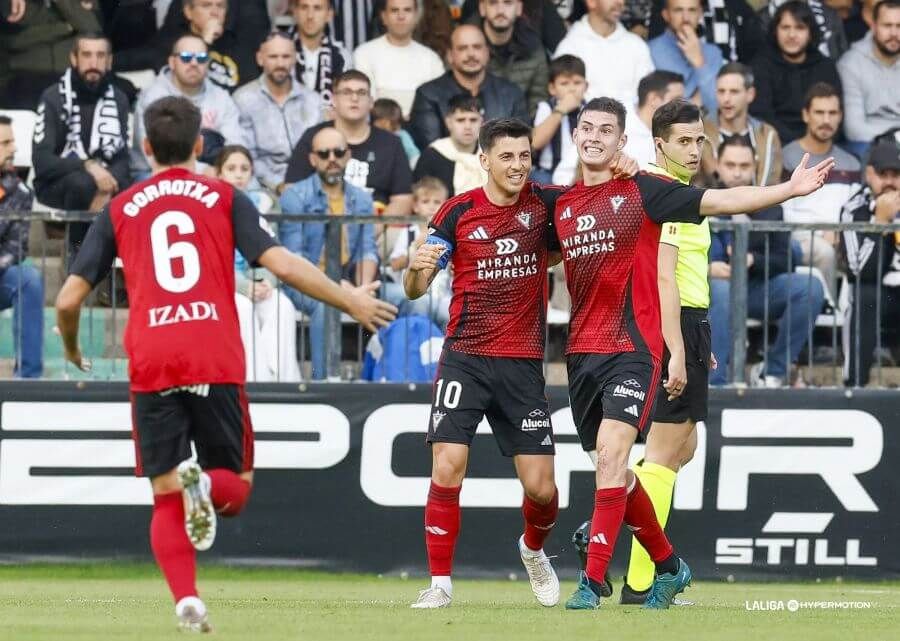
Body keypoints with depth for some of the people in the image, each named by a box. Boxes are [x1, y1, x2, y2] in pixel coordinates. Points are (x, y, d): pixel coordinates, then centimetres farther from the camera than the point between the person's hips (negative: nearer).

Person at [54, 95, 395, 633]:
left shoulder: (119, 210, 12)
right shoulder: (224, 198, 9)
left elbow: (69, 299, 9)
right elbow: (281, 264, -3)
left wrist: (72, 349, 29)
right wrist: (352, 302, 6)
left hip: (151, 366, 1)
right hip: (217, 363, -1)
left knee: (166, 501, 9)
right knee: (236, 486, 13)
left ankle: (187, 600, -13)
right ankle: (205, 484, -23)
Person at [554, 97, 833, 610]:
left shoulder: (642, 192, -3)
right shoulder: (561, 205, 11)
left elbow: (720, 200, -9)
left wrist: (790, 189, -17)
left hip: (633, 348, -6)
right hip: (582, 351, 6)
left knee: (612, 454, -19)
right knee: (613, 468, 11)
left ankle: (593, 581, -20)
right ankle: (669, 566, 29)